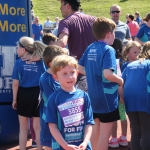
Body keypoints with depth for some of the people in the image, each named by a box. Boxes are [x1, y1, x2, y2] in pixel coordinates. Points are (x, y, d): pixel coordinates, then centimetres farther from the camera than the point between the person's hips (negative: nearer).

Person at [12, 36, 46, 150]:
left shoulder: (19, 62, -9)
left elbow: (15, 83, -9)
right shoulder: (40, 62, -2)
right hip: (37, 95, 2)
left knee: (23, 127, 12)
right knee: (37, 127, 12)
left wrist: (14, 99, 1)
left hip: (23, 95, -2)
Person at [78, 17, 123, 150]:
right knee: (105, 132, 1)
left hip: (93, 96, 8)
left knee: (96, 129, 20)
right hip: (106, 97, -8)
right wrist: (120, 81, -13)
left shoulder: (90, 48, 5)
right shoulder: (108, 50, -17)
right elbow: (107, 74, -29)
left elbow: (80, 68, 9)